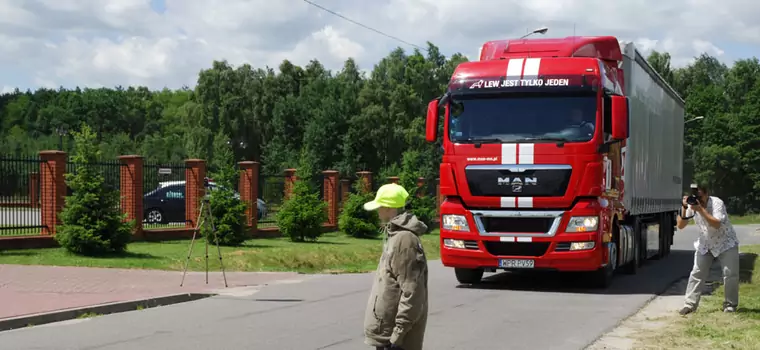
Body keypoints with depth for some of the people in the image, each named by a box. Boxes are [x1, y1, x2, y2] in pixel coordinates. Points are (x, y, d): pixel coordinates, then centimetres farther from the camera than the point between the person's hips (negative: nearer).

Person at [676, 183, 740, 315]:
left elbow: (717, 224, -36)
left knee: (730, 274, -7)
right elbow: (680, 226, -14)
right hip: (705, 245, 4)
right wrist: (684, 208, -28)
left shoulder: (717, 203, -24)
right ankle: (690, 304, -3)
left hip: (725, 243, -4)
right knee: (697, 273, -4)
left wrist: (700, 209, -41)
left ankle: (730, 304, 8)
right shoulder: (692, 205, -10)